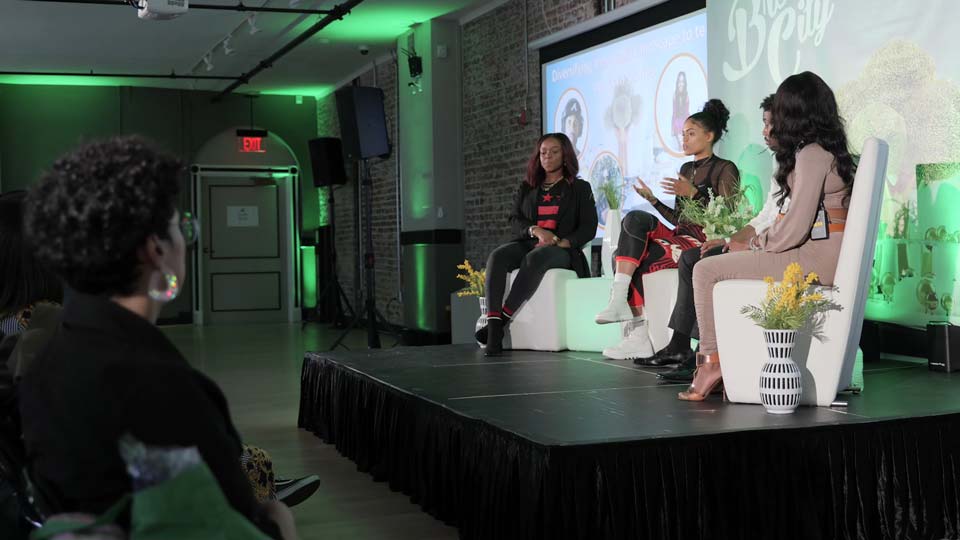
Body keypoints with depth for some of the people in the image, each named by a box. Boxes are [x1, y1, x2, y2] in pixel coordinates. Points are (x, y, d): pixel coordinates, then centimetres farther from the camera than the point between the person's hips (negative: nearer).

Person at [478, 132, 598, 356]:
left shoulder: (580, 188, 14)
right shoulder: (526, 188, 23)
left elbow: (588, 229, 4)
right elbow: (515, 220, 11)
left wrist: (562, 243, -15)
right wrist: (535, 231, -11)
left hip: (563, 251, -3)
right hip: (527, 244, 3)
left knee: (535, 258, -40)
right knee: (497, 256, -32)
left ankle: (502, 320, -41)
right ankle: (494, 333, -43)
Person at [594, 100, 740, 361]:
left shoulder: (725, 170, 1)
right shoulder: (686, 169, 23)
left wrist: (693, 193, -16)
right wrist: (653, 200, 9)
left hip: (703, 243, -7)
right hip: (680, 237, 7)